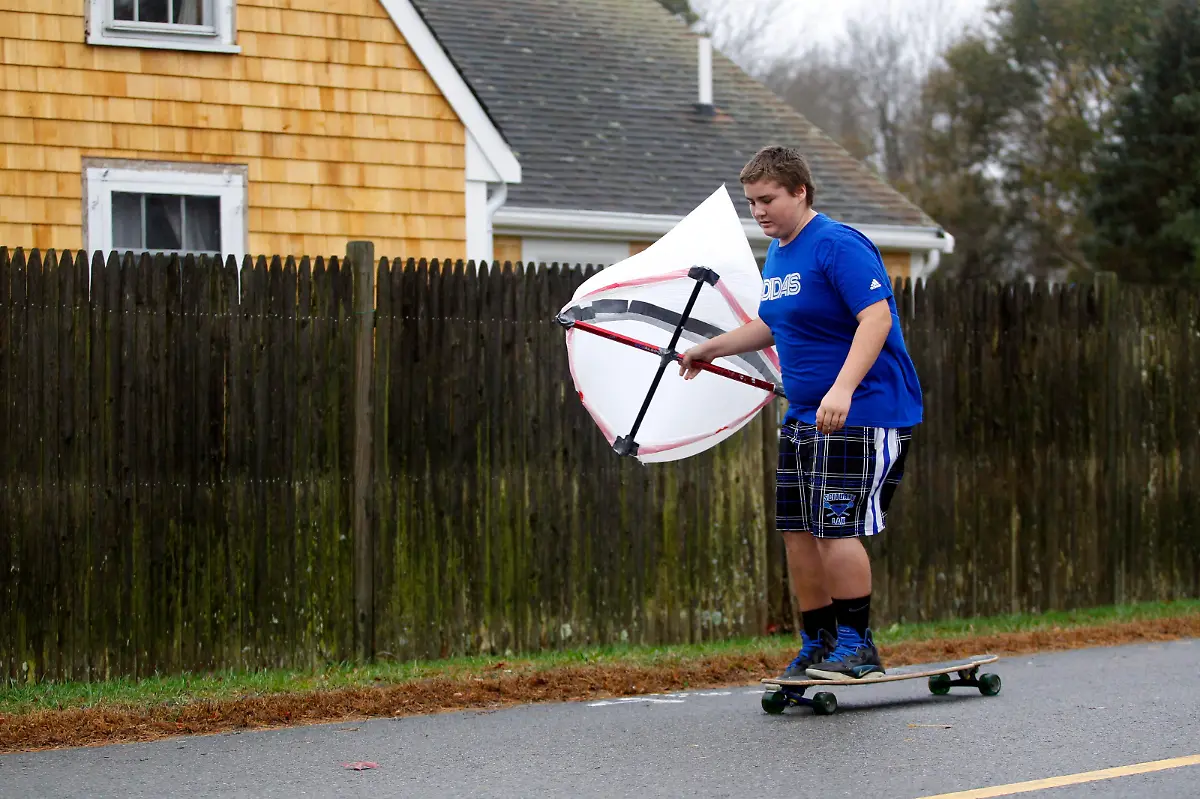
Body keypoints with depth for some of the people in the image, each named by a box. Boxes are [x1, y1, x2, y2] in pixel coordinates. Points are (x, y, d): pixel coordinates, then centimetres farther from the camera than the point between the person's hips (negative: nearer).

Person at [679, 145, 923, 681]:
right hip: (803, 415, 9)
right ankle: (818, 646, 16)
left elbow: (876, 318, -25)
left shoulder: (838, 246, -15)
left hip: (860, 415, -9)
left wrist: (843, 388, -35)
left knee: (837, 526, -14)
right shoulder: (777, 255, 14)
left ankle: (857, 645, -4)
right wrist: (710, 349, 23)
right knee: (796, 529, 7)